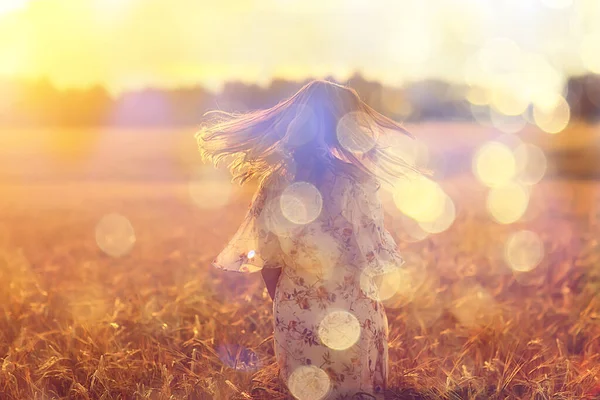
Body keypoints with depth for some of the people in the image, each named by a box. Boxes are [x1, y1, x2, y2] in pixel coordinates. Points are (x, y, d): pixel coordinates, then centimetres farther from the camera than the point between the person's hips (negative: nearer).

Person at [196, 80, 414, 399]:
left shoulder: (276, 183, -11)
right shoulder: (356, 184, -18)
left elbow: (268, 263, -4)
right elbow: (374, 263, -10)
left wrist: (284, 306, 12)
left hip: (296, 317, 3)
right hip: (353, 319, -2)